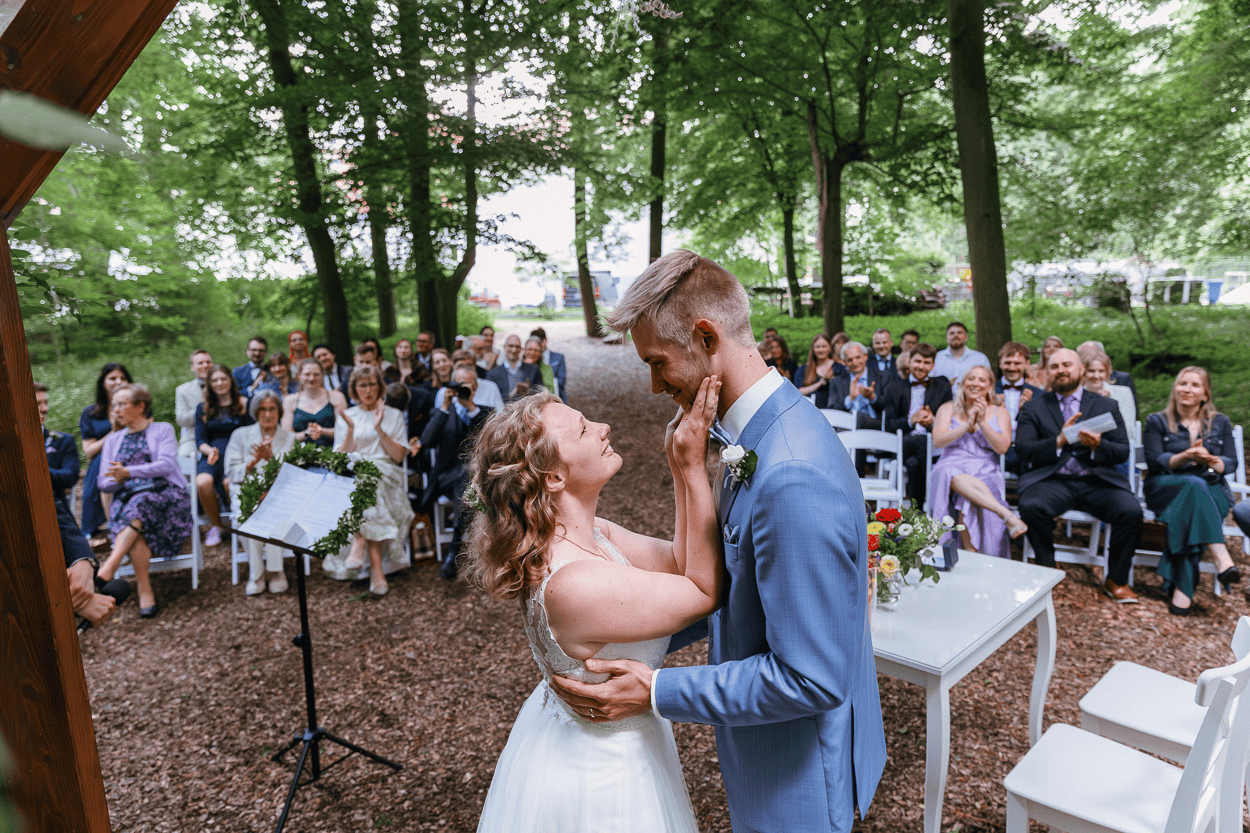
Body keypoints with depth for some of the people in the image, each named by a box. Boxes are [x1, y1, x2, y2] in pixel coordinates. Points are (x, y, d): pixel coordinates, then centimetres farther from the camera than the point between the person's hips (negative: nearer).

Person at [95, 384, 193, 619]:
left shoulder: (163, 430, 12)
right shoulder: (113, 440, 23)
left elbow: (167, 464, -6)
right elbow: (103, 482, 15)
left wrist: (129, 472, -18)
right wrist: (117, 479, -9)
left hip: (165, 495, -3)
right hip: (126, 500, 3)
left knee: (139, 503, -38)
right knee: (136, 532, -32)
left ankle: (108, 568, -43)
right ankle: (145, 592, -31)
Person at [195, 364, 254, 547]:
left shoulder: (244, 404, 10)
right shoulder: (203, 408, 17)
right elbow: (200, 440, 9)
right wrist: (210, 451, -14)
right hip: (212, 455, 2)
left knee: (229, 482, -35)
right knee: (203, 482, -32)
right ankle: (215, 526, -7)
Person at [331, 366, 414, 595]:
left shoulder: (394, 416, 15)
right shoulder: (346, 417, 17)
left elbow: (399, 456, 4)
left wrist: (379, 429, -7)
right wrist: (351, 430, -8)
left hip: (386, 472, 0)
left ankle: (359, 545, -42)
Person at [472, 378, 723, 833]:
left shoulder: (590, 534, -9)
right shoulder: (576, 586, -36)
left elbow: (680, 562, -6)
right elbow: (706, 591, -27)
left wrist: (681, 470, -18)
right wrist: (692, 467, -30)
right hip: (599, 776, -8)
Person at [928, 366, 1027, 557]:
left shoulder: (999, 412, 15)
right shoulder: (948, 409, 14)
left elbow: (1002, 447, 0)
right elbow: (937, 441, -2)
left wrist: (982, 422, -10)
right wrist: (967, 426, -11)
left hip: (985, 473, 0)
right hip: (951, 467, 0)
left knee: (969, 499, -36)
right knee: (958, 478, -40)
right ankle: (1008, 515, -48)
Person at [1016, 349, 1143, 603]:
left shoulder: (1106, 406, 17)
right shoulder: (1033, 407, 13)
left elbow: (1123, 452, 8)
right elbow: (1023, 449, 0)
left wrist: (1098, 446, -13)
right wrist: (1059, 441, -14)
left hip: (1097, 481, 1)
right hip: (1052, 481, -1)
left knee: (1131, 511, -26)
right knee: (1031, 506, -32)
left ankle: (1116, 580, -2)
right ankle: (1048, 571, -7)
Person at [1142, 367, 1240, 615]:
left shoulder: (1220, 423, 18)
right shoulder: (1156, 422, 12)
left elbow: (1232, 463, 8)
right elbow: (1154, 462, -1)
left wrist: (1213, 461, -15)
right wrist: (1186, 457, -20)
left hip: (1212, 490, 1)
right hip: (1165, 486, -1)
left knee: (1187, 508, -36)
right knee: (1194, 485, -38)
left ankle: (1182, 587, -43)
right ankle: (1221, 557, -51)